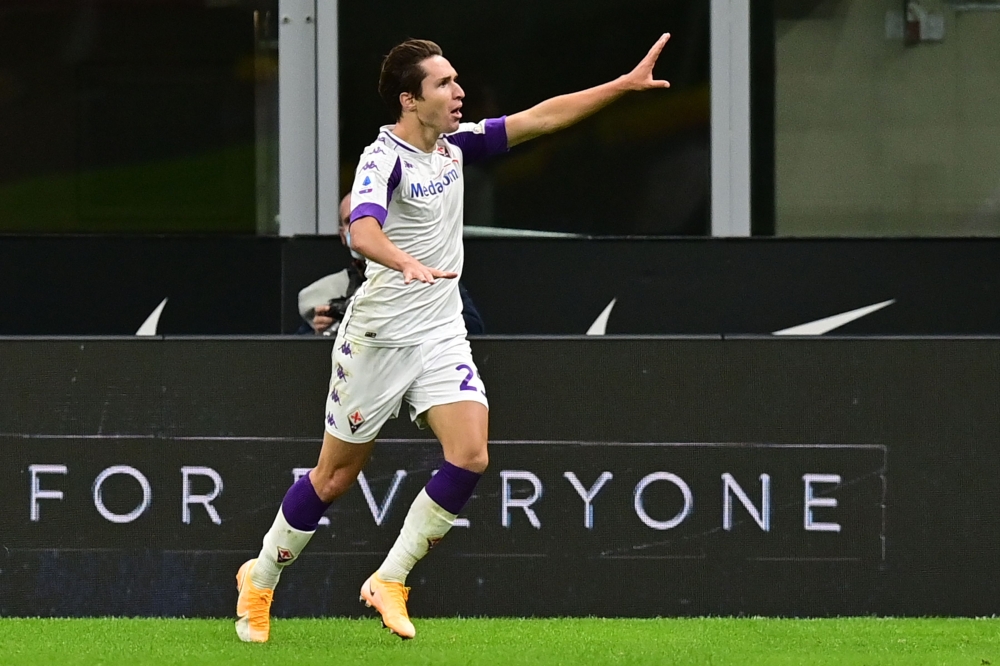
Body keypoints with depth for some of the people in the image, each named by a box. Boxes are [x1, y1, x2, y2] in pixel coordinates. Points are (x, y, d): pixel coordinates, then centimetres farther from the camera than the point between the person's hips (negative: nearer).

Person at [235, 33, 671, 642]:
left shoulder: (455, 144, 4)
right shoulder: (383, 159, -19)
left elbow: (542, 117, 7)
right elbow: (363, 232, -37)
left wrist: (627, 84, 2)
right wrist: (406, 263, -58)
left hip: (443, 335, 6)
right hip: (380, 336, -6)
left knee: (470, 455, -15)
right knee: (336, 475, 4)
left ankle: (389, 581, -2)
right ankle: (260, 580, 26)